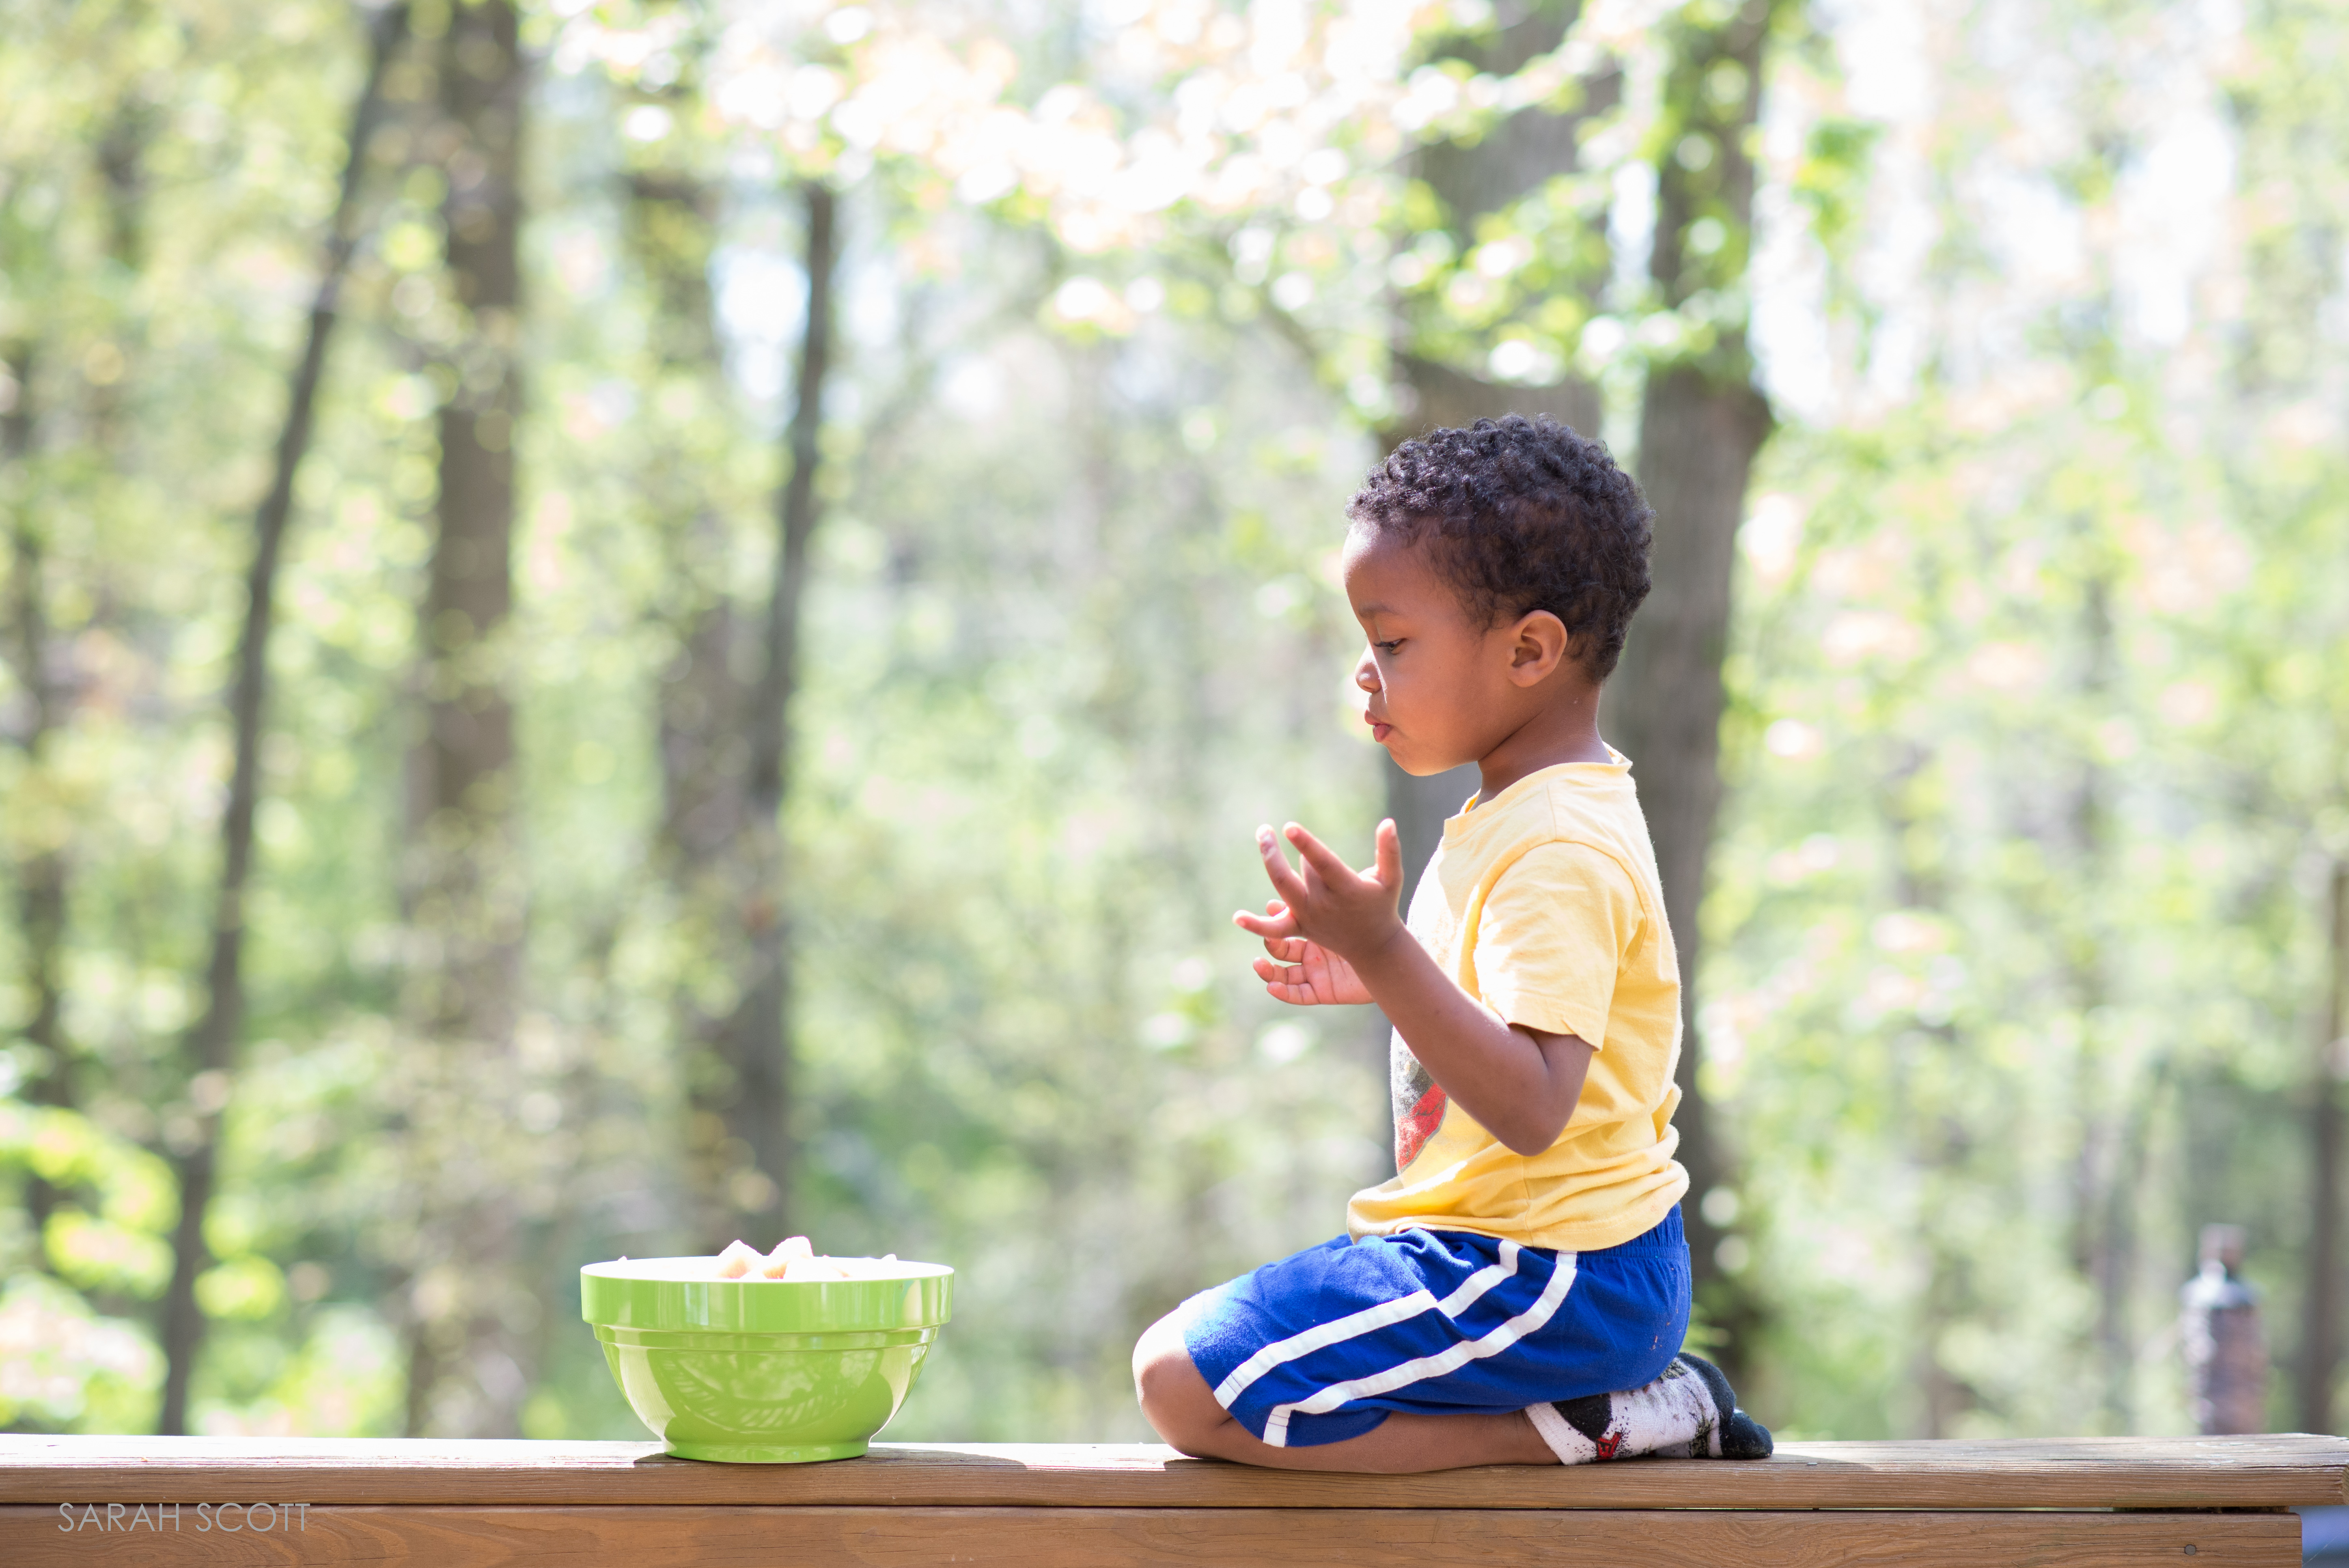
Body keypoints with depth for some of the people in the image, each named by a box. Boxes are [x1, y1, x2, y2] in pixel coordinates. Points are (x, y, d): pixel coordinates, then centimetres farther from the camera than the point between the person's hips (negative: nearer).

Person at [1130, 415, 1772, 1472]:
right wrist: (1380, 976, 16)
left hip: (1546, 1279, -11)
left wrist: (1387, 955, -36)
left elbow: (1529, 1107, -30)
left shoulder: (1559, 851, -21)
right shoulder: (1534, 812, 13)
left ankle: (1568, 1428, -12)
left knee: (1183, 1383, -15)